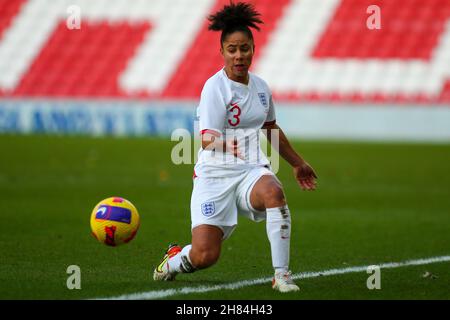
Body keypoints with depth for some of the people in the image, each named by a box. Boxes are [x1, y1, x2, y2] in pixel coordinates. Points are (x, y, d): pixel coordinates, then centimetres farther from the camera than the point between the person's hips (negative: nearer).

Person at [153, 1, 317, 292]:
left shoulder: (261, 87, 9)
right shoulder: (215, 87, -11)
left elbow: (272, 129, 27)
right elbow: (208, 139, -20)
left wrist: (298, 163, 35)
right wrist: (227, 145, -43)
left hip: (252, 170, 4)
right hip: (215, 173, -4)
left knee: (274, 192, -34)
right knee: (204, 256, -13)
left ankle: (282, 274, -25)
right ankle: (174, 260, 25)